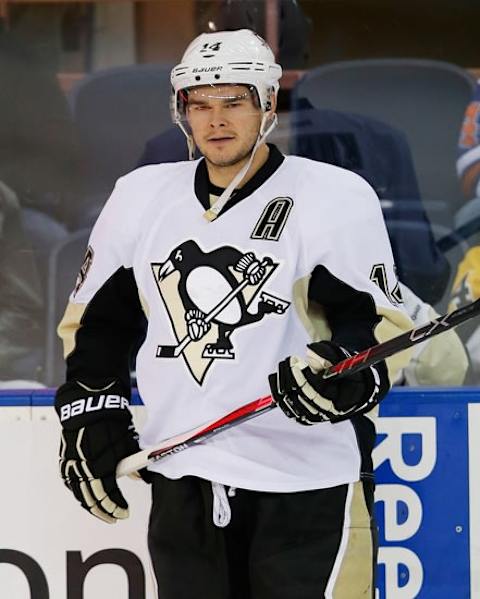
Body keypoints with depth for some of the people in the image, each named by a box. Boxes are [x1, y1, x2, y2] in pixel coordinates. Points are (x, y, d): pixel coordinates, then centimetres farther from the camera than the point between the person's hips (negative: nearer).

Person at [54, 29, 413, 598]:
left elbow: (381, 324, -8)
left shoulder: (336, 198, -6)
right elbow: (96, 318, 20)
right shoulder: (140, 197, 10)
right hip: (181, 482, 5)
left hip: (309, 484, -5)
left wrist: (348, 371, -28)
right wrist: (91, 414, 10)